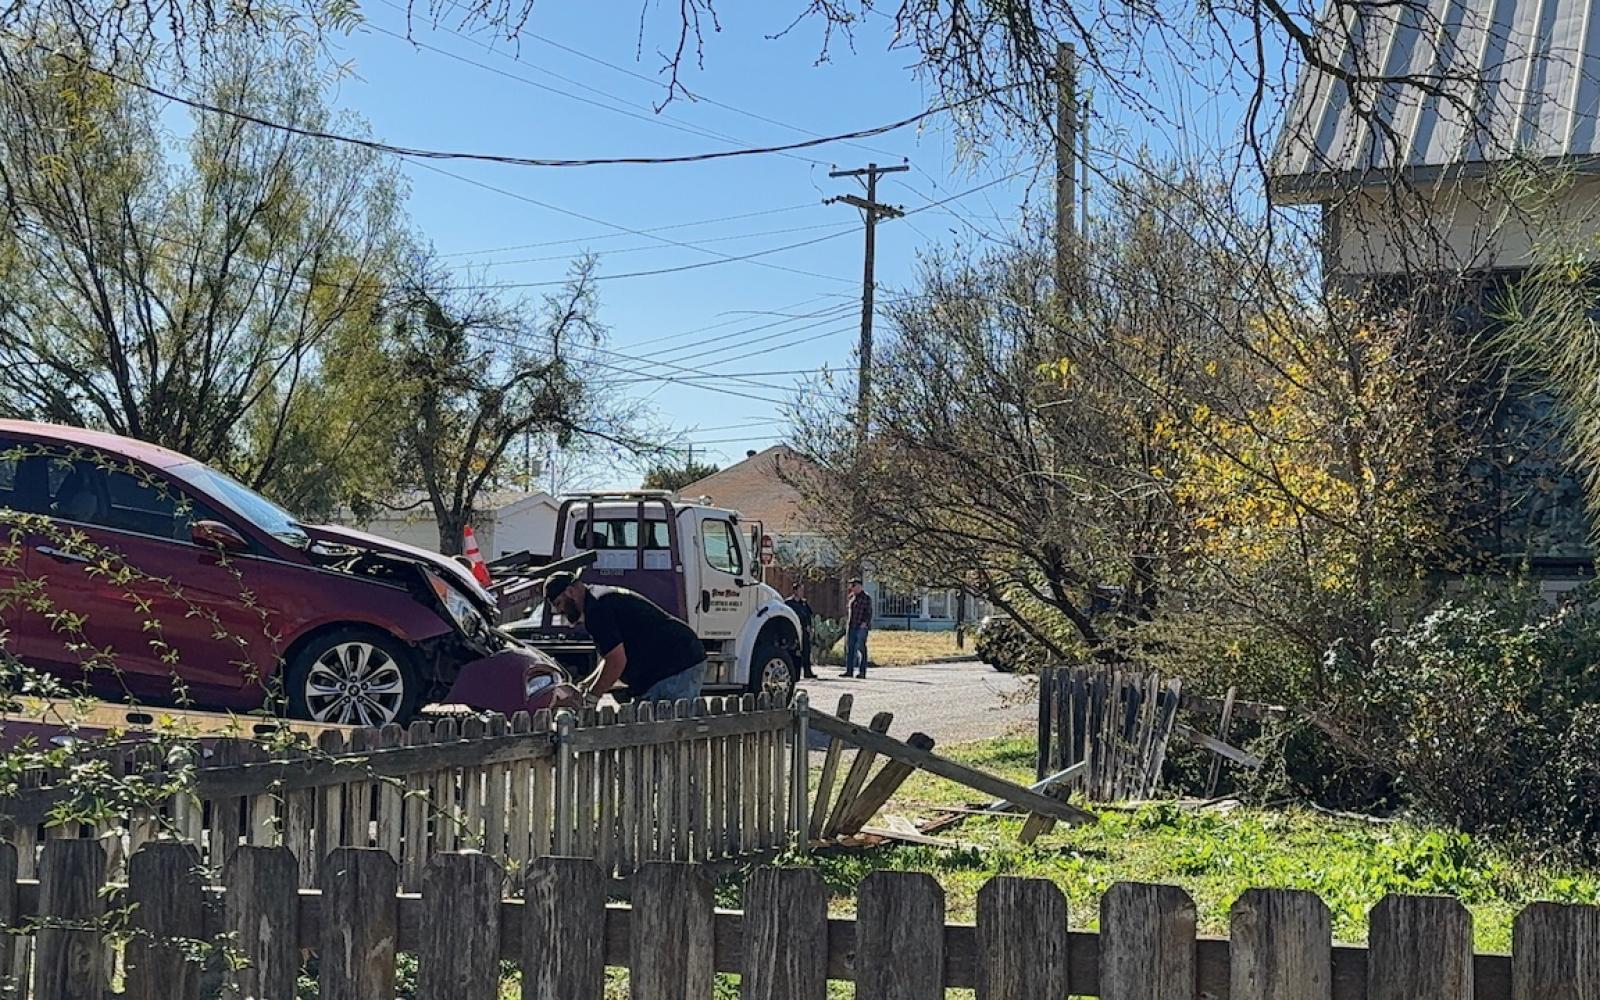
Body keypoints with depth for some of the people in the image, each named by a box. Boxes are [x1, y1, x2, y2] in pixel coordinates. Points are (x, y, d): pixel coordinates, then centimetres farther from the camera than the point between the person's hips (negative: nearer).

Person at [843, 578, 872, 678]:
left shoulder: (866, 597, -6)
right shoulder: (852, 597, 15)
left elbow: (869, 612, -8)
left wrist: (864, 623, -17)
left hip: (861, 627, -7)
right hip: (852, 627, 7)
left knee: (861, 648, -8)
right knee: (849, 648, 6)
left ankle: (862, 672, -7)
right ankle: (849, 670, 12)